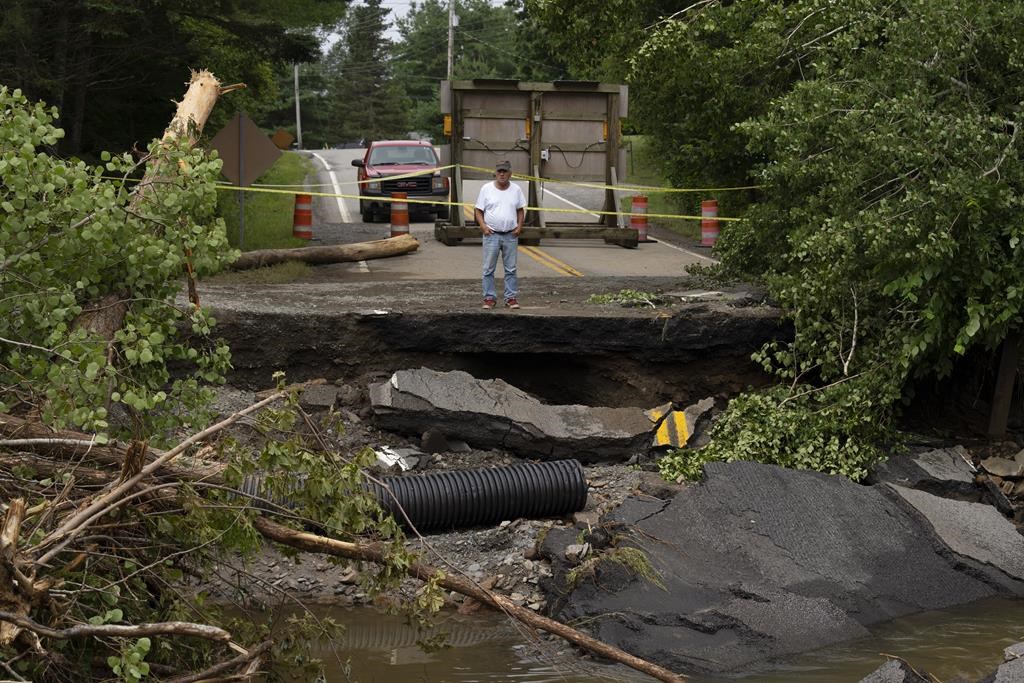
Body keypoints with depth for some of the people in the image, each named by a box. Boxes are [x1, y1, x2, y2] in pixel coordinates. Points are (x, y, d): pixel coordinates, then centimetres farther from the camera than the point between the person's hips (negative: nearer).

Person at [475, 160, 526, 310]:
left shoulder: (516, 190, 6)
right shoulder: (486, 189, 0)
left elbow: (521, 210, 14)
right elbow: (479, 210, 3)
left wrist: (519, 225, -1)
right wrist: (483, 226, -12)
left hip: (511, 235, 2)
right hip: (491, 235, -1)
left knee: (511, 269, 4)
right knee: (489, 269, 0)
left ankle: (511, 297, 10)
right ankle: (489, 297, 7)